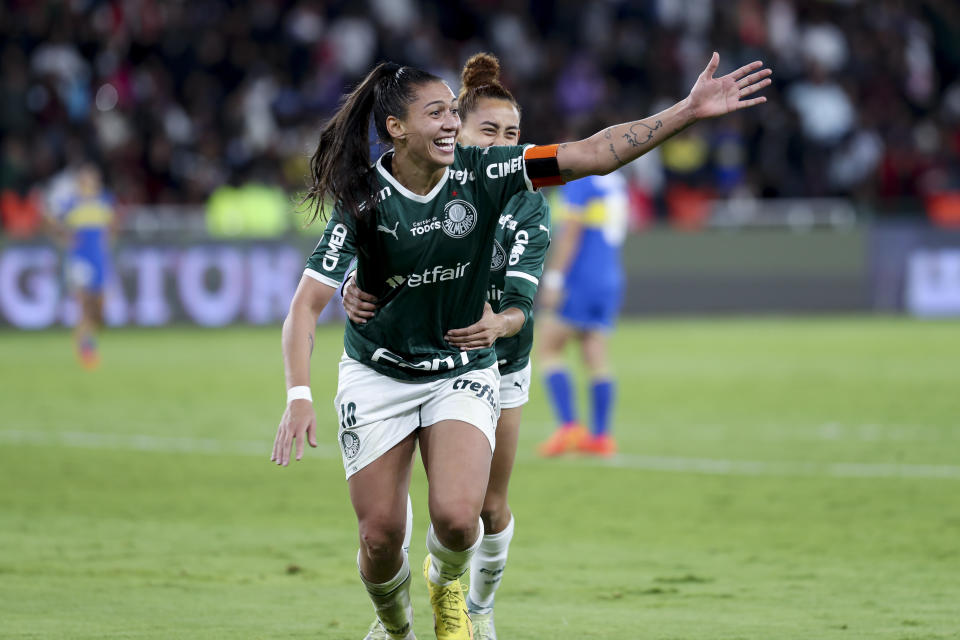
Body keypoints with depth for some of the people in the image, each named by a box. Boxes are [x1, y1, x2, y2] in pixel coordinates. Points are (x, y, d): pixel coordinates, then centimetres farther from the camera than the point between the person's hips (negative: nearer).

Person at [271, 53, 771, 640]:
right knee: (381, 536, 0)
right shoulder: (365, 200, -17)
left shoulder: (481, 172, -12)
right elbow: (307, 305, -18)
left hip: (463, 372, 1)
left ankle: (446, 582, 17)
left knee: (457, 517, -20)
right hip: (378, 375, -1)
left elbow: (592, 155, -16)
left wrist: (691, 111, -24)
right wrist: (299, 397, -32)